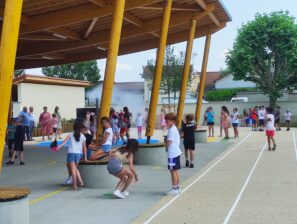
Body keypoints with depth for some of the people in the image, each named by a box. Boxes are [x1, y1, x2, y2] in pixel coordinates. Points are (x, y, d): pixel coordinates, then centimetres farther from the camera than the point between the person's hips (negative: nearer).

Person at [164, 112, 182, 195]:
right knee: (175, 171, 15)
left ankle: (174, 189, 2)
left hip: (172, 154, -10)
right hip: (176, 152, 10)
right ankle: (177, 187, 22)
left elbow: (169, 142, -21)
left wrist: (166, 146, -1)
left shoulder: (171, 130, -17)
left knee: (173, 171, -3)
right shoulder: (175, 129, 13)